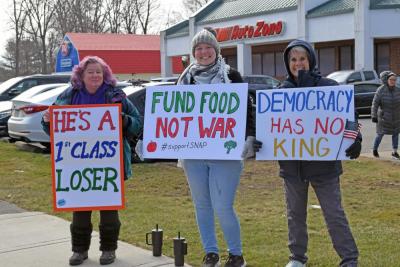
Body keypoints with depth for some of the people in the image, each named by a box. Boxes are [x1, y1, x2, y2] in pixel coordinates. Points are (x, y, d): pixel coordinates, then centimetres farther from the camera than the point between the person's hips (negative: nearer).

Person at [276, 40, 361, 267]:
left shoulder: (328, 86, -5)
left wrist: (355, 140, -23)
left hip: (324, 162, -4)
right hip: (292, 164, 4)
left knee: (334, 213, 0)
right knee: (295, 214, 15)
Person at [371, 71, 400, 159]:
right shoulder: (381, 90, -13)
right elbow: (375, 104, -13)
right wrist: (374, 116, -16)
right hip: (384, 117, -4)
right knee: (381, 133, 4)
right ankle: (374, 149, 27)